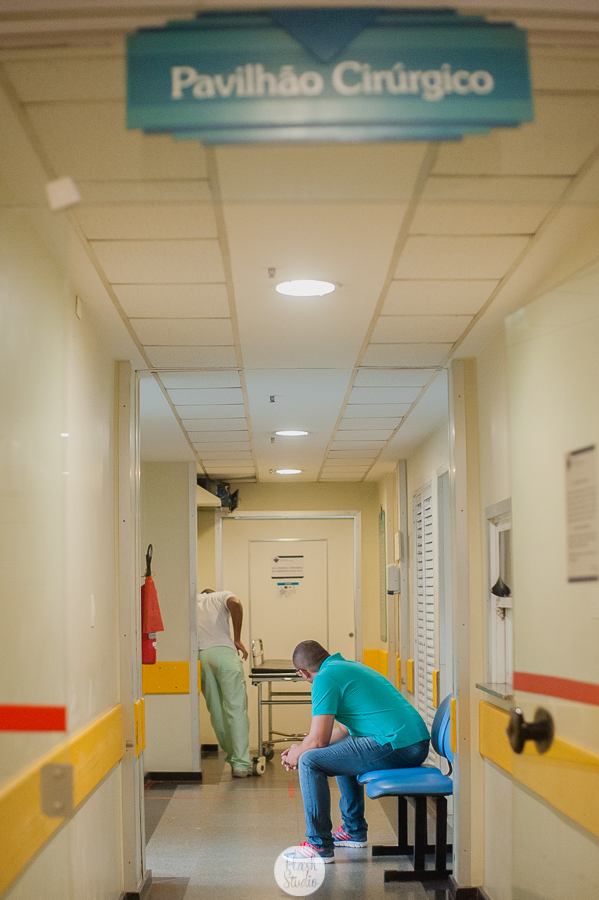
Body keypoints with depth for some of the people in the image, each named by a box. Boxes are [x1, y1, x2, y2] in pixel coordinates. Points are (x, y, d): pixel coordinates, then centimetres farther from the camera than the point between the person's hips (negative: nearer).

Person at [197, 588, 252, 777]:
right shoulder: (222, 596, 21)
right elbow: (235, 604, -5)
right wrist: (237, 639, 0)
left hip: (198, 655, 3)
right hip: (223, 651, -3)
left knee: (216, 710, 14)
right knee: (236, 708, -4)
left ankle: (231, 755, 21)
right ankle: (240, 763, -10)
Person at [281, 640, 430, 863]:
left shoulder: (325, 678, -6)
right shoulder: (350, 667, 24)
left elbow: (319, 739, -10)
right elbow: (346, 729, 32)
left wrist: (297, 755, 10)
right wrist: (301, 748, 33)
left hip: (396, 744, -10)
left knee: (310, 762, -9)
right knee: (340, 754, 32)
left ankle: (319, 846, -3)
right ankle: (354, 830, 35)